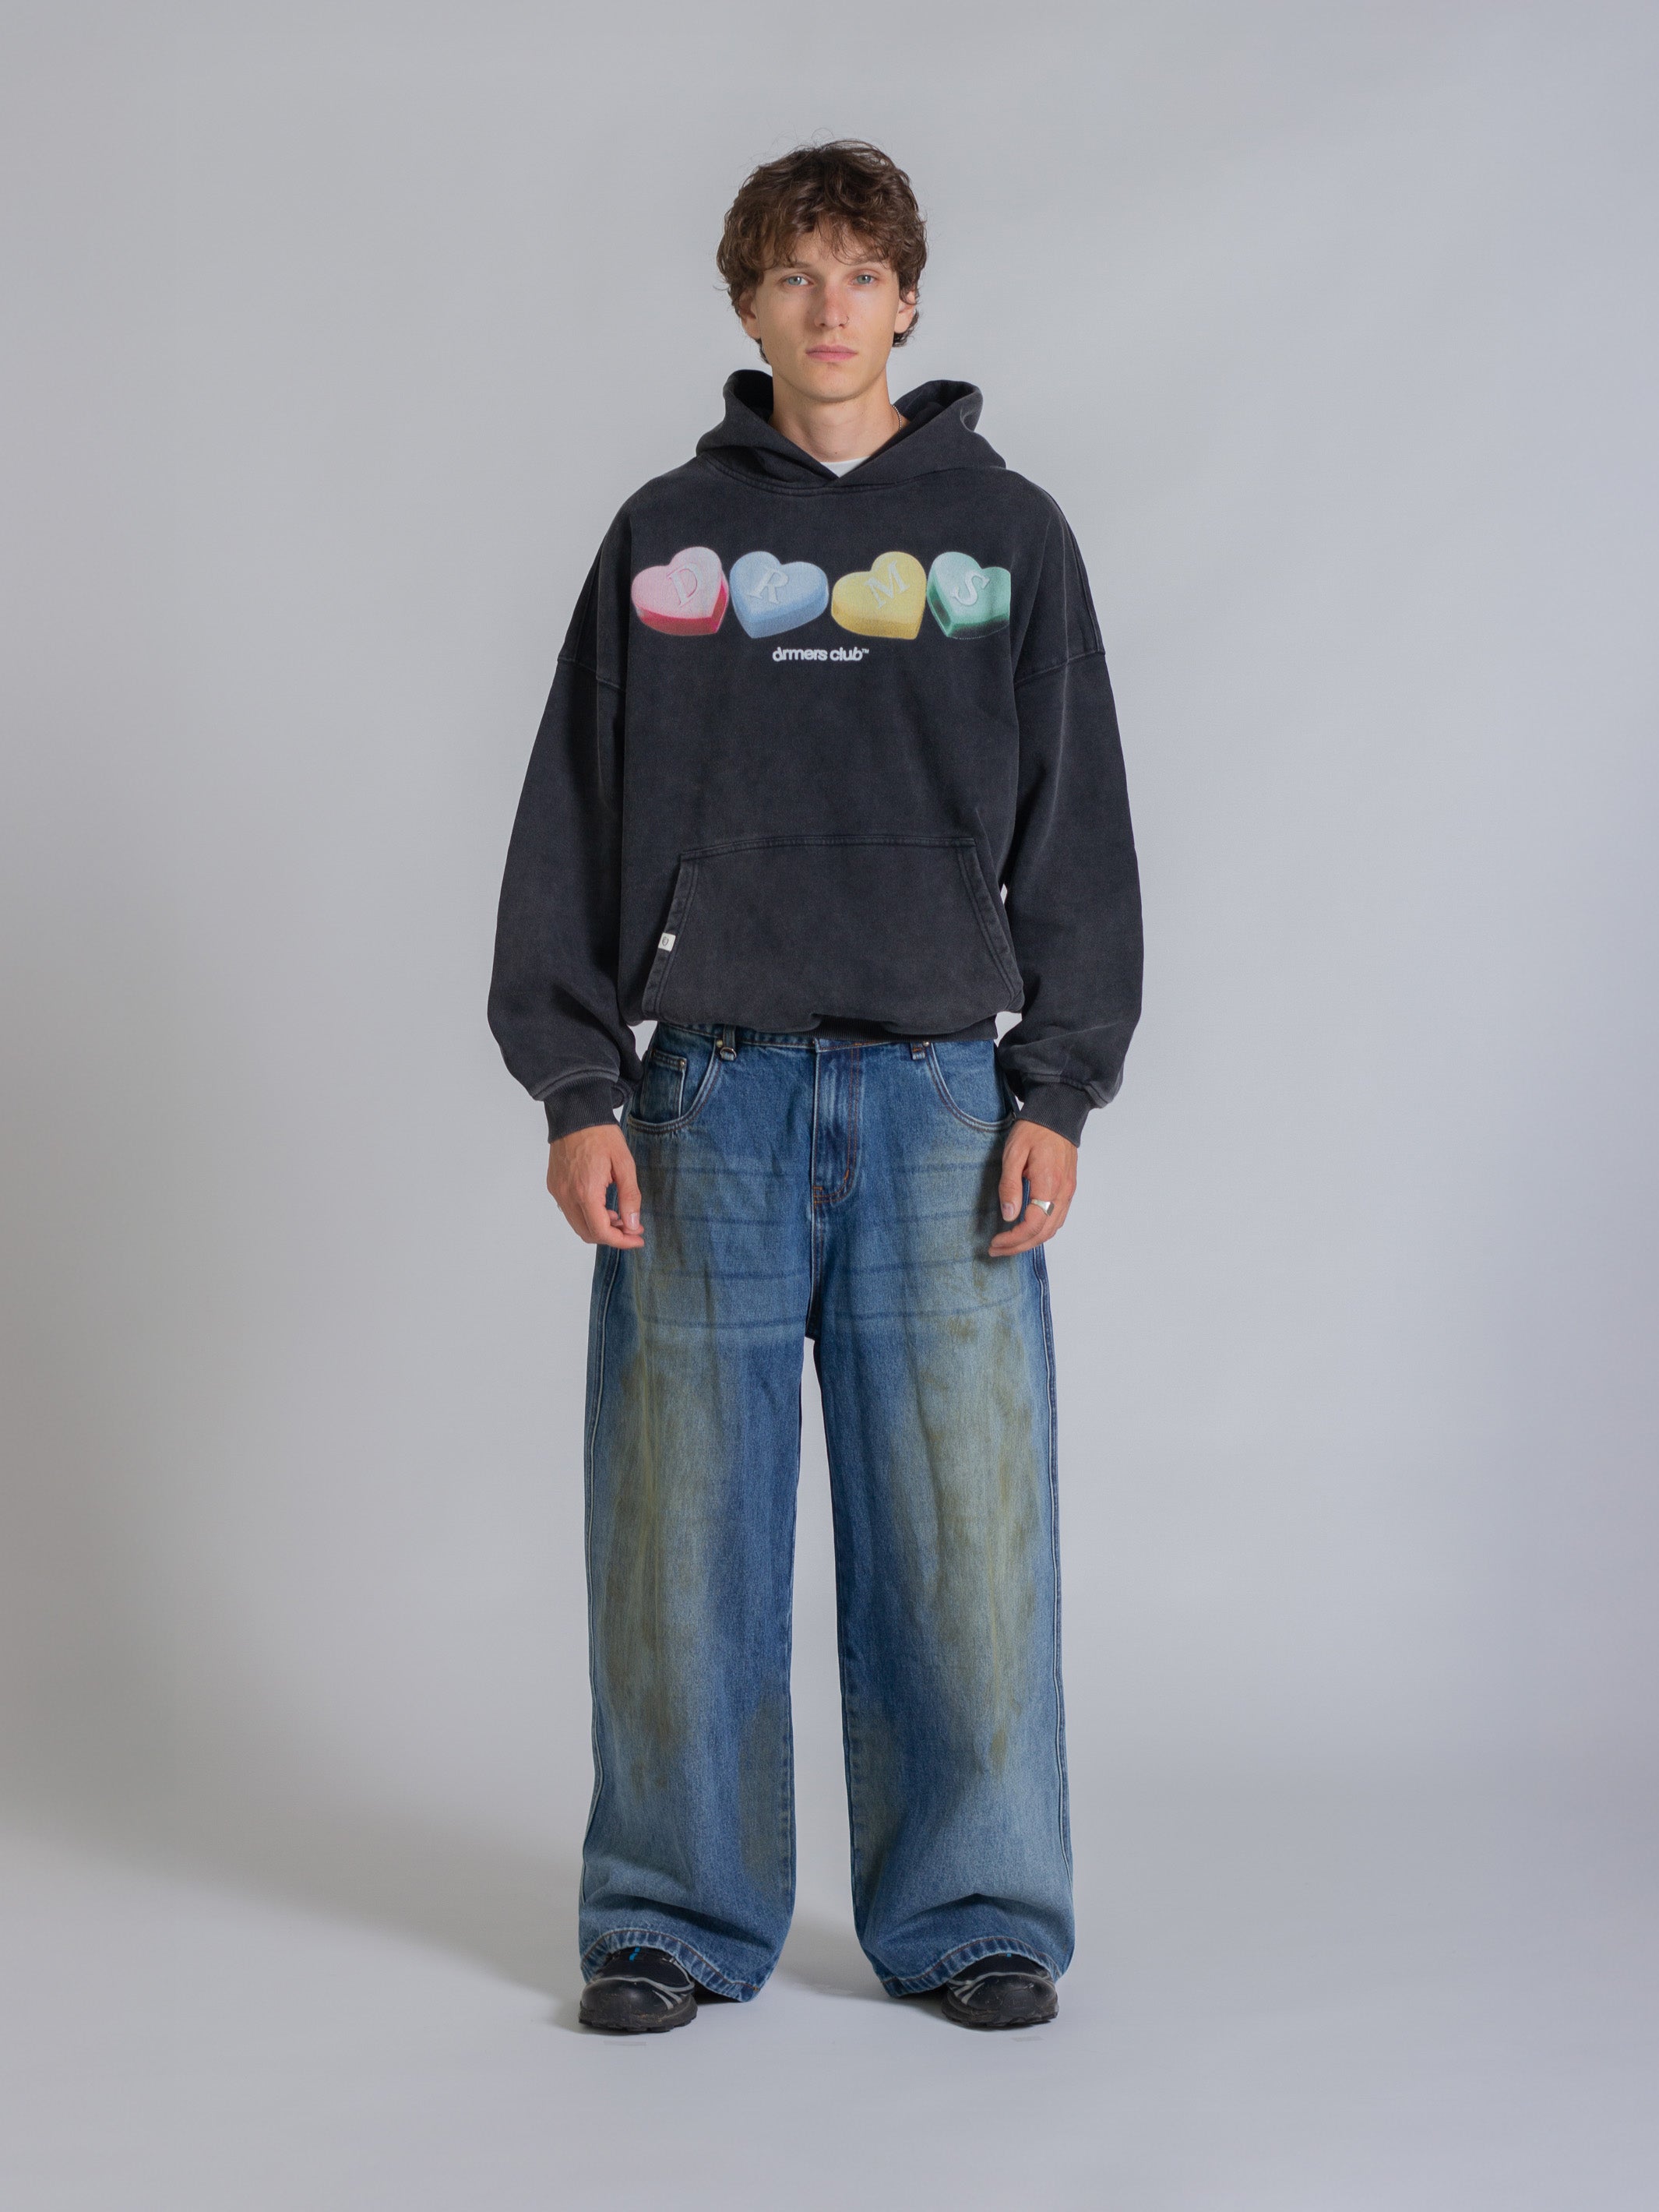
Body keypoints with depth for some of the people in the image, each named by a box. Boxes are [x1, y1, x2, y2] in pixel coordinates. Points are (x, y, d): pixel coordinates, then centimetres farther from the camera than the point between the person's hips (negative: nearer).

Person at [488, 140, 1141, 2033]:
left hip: (942, 1095, 0)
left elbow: (1075, 829, 7)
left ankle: (971, 1914, 14)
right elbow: (575, 827, 7)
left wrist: (1058, 1093, -1)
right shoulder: (665, 537, 8)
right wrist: (575, 1093, -2)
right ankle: (678, 1919, 15)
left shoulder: (1007, 531, 8)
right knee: (683, 1535, 2)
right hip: (712, 1093, 0)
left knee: (960, 1525, 0)